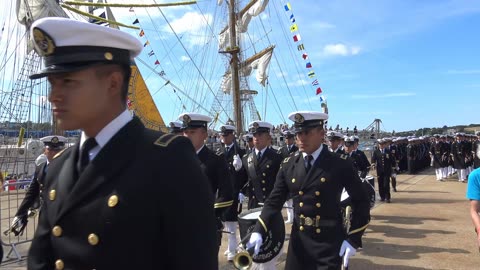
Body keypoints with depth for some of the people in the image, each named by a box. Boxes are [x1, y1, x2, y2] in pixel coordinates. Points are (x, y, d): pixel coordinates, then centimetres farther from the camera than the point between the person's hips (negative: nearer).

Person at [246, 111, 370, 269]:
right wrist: (258, 231, -11)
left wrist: (353, 239, -8)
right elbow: (274, 201, 1)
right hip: (299, 242, 3)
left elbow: (361, 202, -2)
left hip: (330, 244, -3)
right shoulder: (288, 165, 0)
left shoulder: (341, 164, -9)